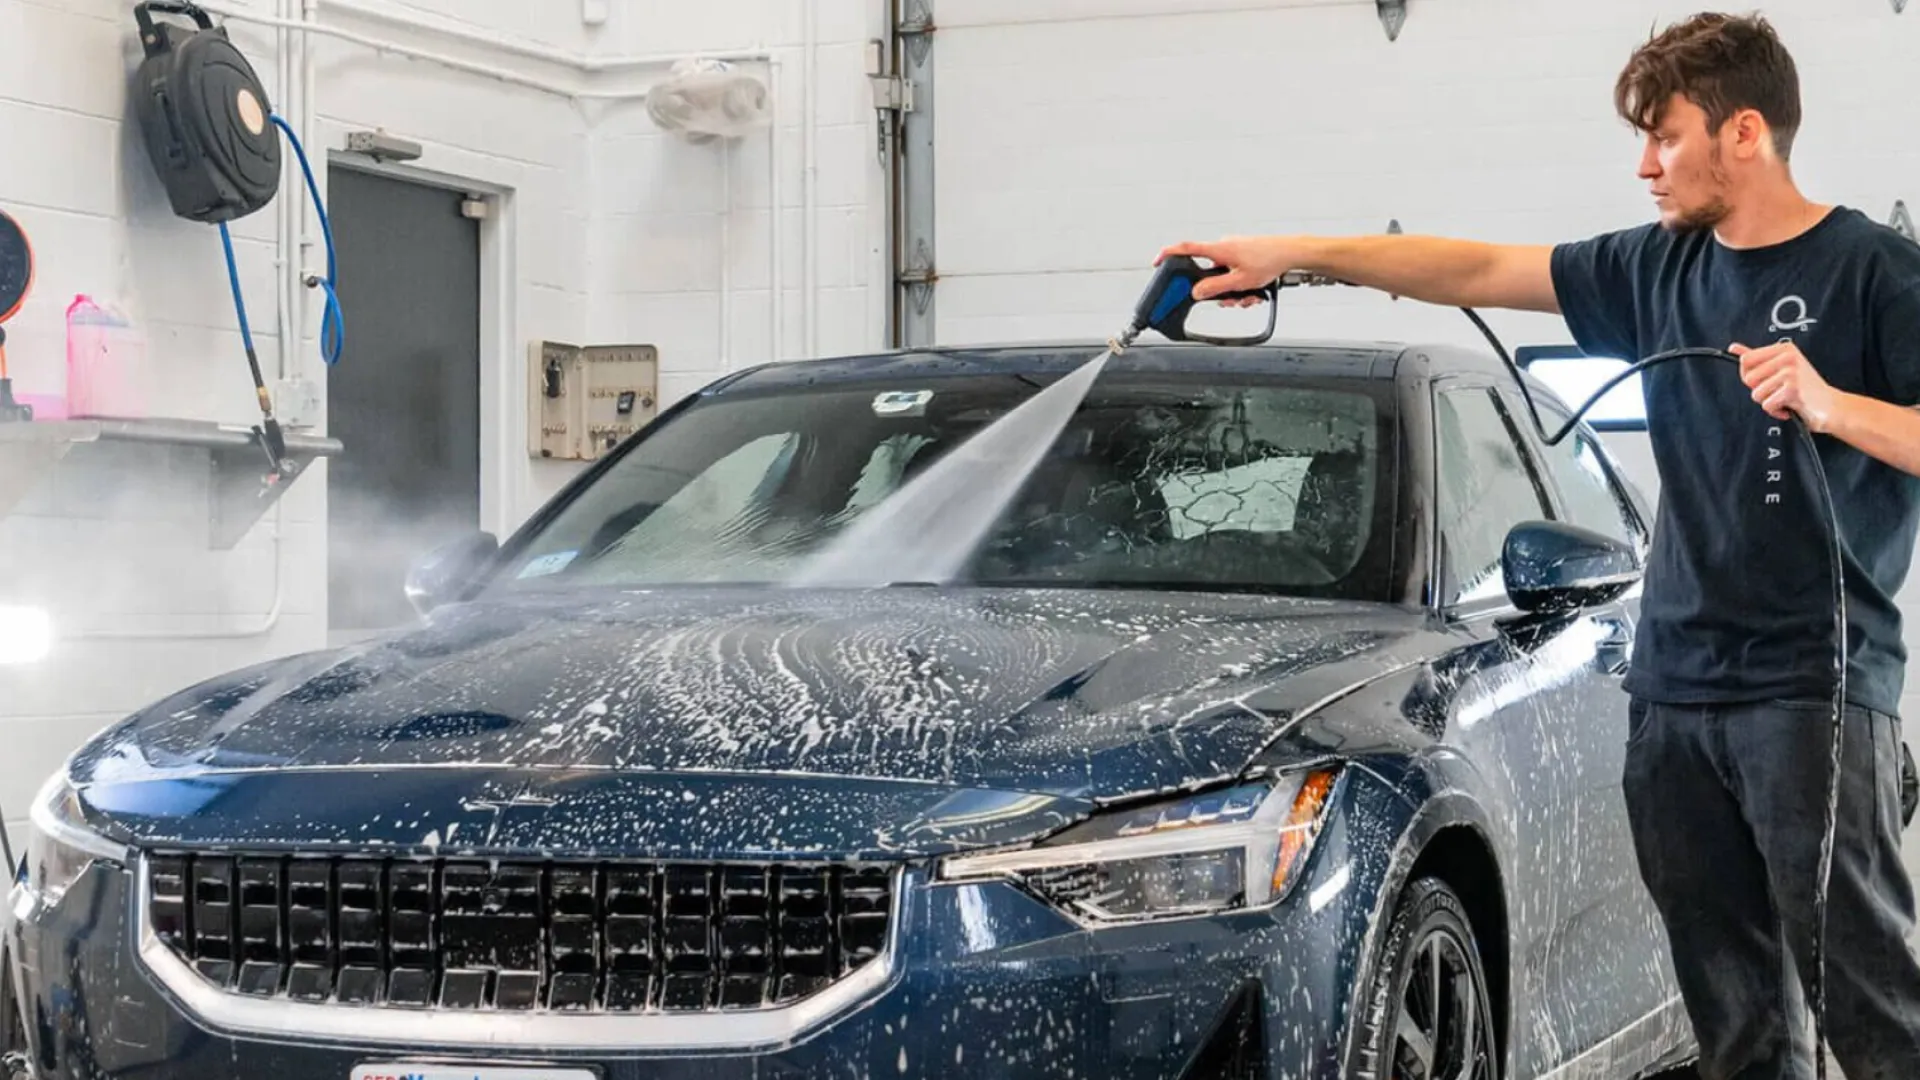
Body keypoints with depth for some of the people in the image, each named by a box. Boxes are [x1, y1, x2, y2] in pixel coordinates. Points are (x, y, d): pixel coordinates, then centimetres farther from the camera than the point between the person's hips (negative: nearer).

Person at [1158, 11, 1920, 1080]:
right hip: (1675, 689, 6)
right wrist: (1296, 255, 15)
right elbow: (1477, 270, 18)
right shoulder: (1660, 267, 14)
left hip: (1816, 685, -6)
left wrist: (1830, 404, -23)